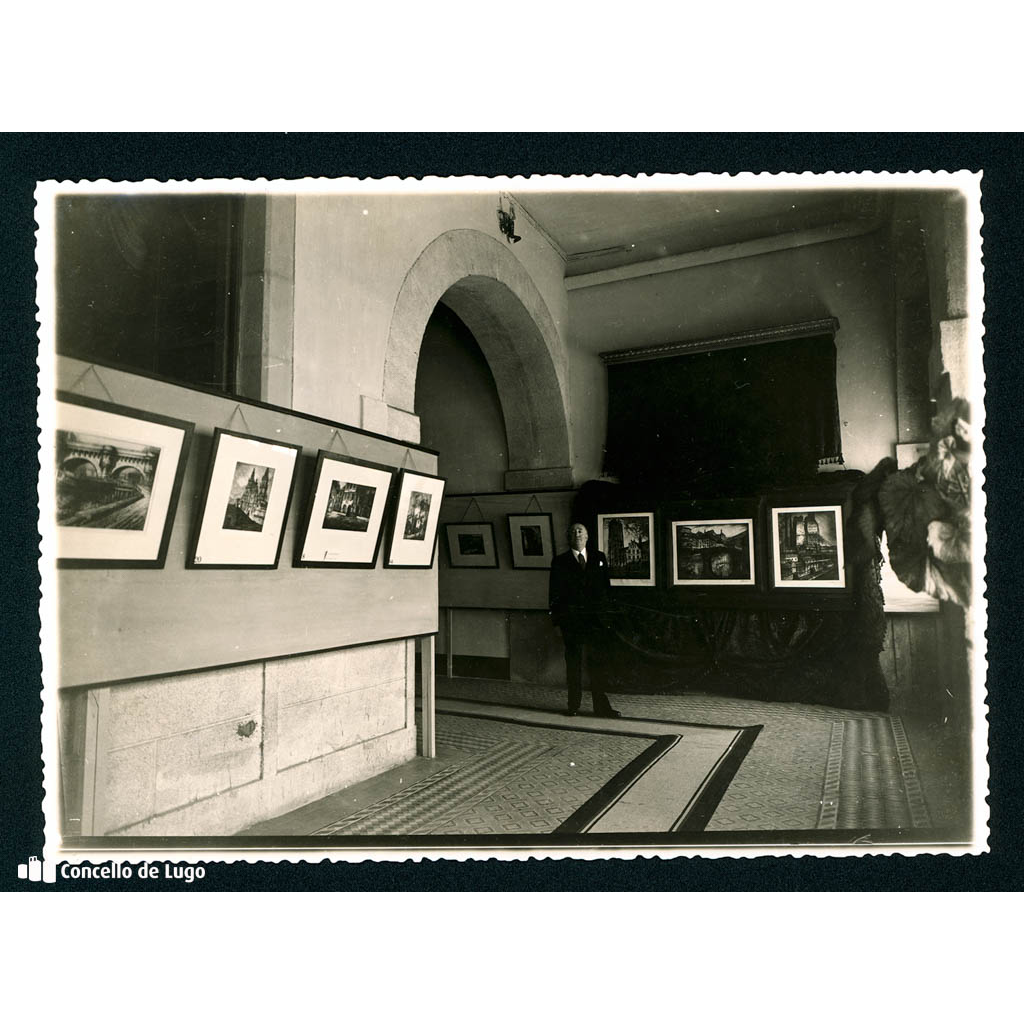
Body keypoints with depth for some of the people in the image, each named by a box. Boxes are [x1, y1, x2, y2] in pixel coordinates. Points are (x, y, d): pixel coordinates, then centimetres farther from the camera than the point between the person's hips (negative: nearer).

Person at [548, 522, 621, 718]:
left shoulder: (599, 558, 11)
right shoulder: (560, 561, 5)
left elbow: (606, 586, 10)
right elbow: (554, 592, 3)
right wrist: (556, 616, -4)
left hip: (596, 617, 2)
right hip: (571, 619, -1)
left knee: (598, 662, 2)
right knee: (573, 662, 6)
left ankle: (601, 706, 9)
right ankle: (574, 705, 16)